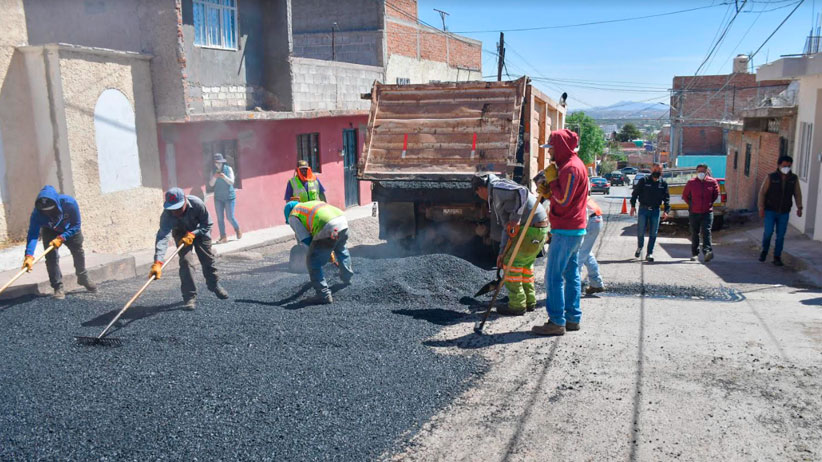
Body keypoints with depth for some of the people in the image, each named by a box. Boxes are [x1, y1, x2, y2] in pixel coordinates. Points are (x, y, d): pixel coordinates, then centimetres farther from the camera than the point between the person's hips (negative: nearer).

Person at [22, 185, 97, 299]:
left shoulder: (69, 203, -40)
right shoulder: (37, 213, -37)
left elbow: (76, 226, -29)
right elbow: (33, 234, -40)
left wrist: (61, 238, -39)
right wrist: (29, 256, -52)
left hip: (70, 230, 0)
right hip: (50, 231, 0)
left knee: (78, 252, 11)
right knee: (51, 256, -13)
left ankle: (83, 278, 35)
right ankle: (58, 287, -1)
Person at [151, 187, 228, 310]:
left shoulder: (197, 204, -38)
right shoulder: (167, 215, -39)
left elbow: (207, 224, -22)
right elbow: (162, 237, -51)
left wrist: (192, 234, -36)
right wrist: (158, 262, -62)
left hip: (200, 230, 1)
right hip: (181, 233, -1)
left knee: (208, 258, 9)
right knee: (186, 261, -17)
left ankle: (214, 285, 35)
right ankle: (190, 297, -8)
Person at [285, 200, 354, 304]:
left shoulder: (293, 216, 15)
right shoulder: (313, 203, 36)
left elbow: (305, 239, 8)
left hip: (328, 229, -8)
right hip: (343, 221, 8)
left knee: (313, 263, 8)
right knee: (341, 250, 37)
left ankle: (324, 295, 7)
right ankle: (347, 278, 55)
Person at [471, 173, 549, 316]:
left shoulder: (496, 187, -7)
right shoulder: (497, 197, 24)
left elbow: (522, 192, -24)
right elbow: (506, 226, 25)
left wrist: (515, 218, -25)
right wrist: (502, 252, 22)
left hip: (532, 228, -10)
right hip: (540, 228, 10)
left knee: (512, 263, -1)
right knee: (525, 264, 22)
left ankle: (517, 306, 5)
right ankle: (530, 302, 31)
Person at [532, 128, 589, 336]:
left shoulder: (571, 167, -16)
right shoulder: (569, 164, 17)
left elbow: (563, 200, -22)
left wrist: (551, 180, -12)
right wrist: (548, 191, 4)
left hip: (566, 231, -11)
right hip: (574, 229, 11)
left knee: (553, 276, -7)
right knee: (571, 274, 13)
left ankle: (557, 322, -4)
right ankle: (572, 318, 19)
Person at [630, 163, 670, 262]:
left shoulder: (663, 183, 4)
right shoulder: (643, 181, -3)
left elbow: (666, 198, 6)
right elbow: (635, 193, 1)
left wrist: (666, 210, -4)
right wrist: (633, 206, -4)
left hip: (655, 211, 2)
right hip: (643, 209, -2)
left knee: (653, 233, 2)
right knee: (640, 231, -2)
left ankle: (649, 253, 11)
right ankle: (639, 247, 26)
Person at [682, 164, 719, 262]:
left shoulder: (712, 182, -1)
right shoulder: (691, 182, -3)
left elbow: (716, 194, 16)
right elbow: (685, 195, 11)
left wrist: (710, 203, 11)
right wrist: (691, 204, 7)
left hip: (707, 212, -1)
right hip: (694, 213, 1)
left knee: (706, 232, -13)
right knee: (694, 233, 9)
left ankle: (707, 252, -20)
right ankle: (694, 253, 20)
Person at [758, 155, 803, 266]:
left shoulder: (794, 178, 0)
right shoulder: (771, 177, -8)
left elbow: (797, 194, 5)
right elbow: (762, 192, -6)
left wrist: (799, 207, -8)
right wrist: (761, 208, -12)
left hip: (784, 213, 2)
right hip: (770, 211, -2)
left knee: (780, 235, 2)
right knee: (768, 232, -10)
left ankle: (777, 257, 13)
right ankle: (764, 251, 16)